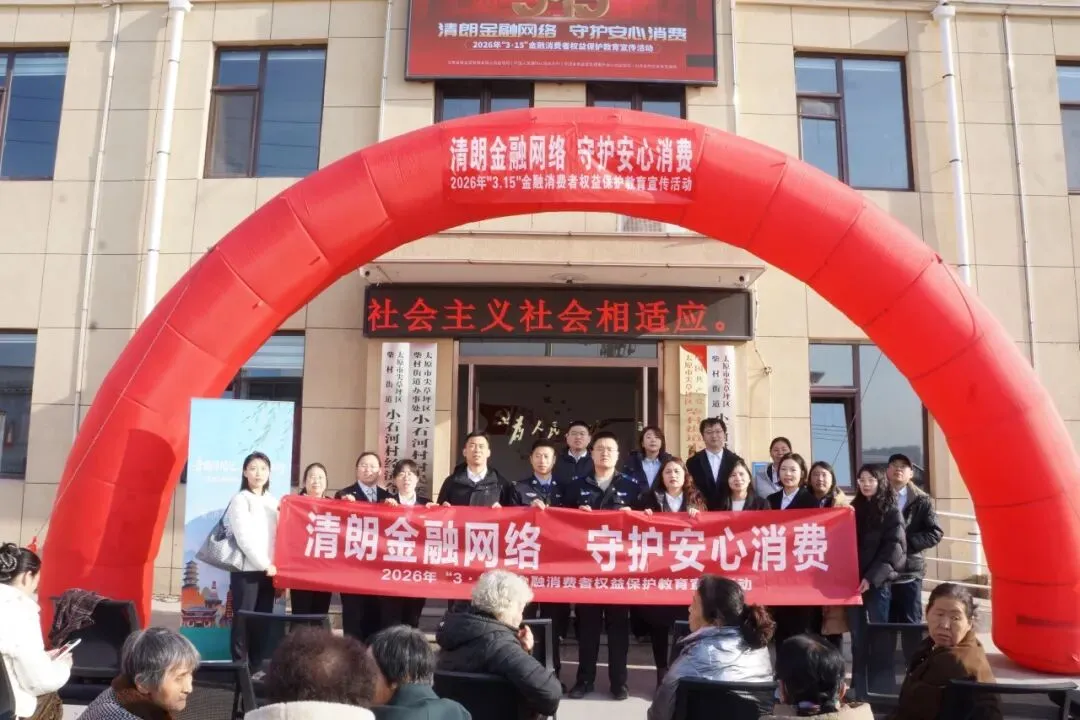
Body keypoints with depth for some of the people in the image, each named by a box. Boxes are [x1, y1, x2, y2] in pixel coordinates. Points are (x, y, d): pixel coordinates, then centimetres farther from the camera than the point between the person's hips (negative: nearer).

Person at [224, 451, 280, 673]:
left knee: (262, 621, 7)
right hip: (246, 570, -5)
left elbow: (278, 535, 12)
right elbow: (244, 537, -11)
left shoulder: (273, 501, 13)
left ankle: (257, 668, 14)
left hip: (269, 570, 5)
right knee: (243, 620, -2)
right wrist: (265, 564, -13)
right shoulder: (240, 500, -3)